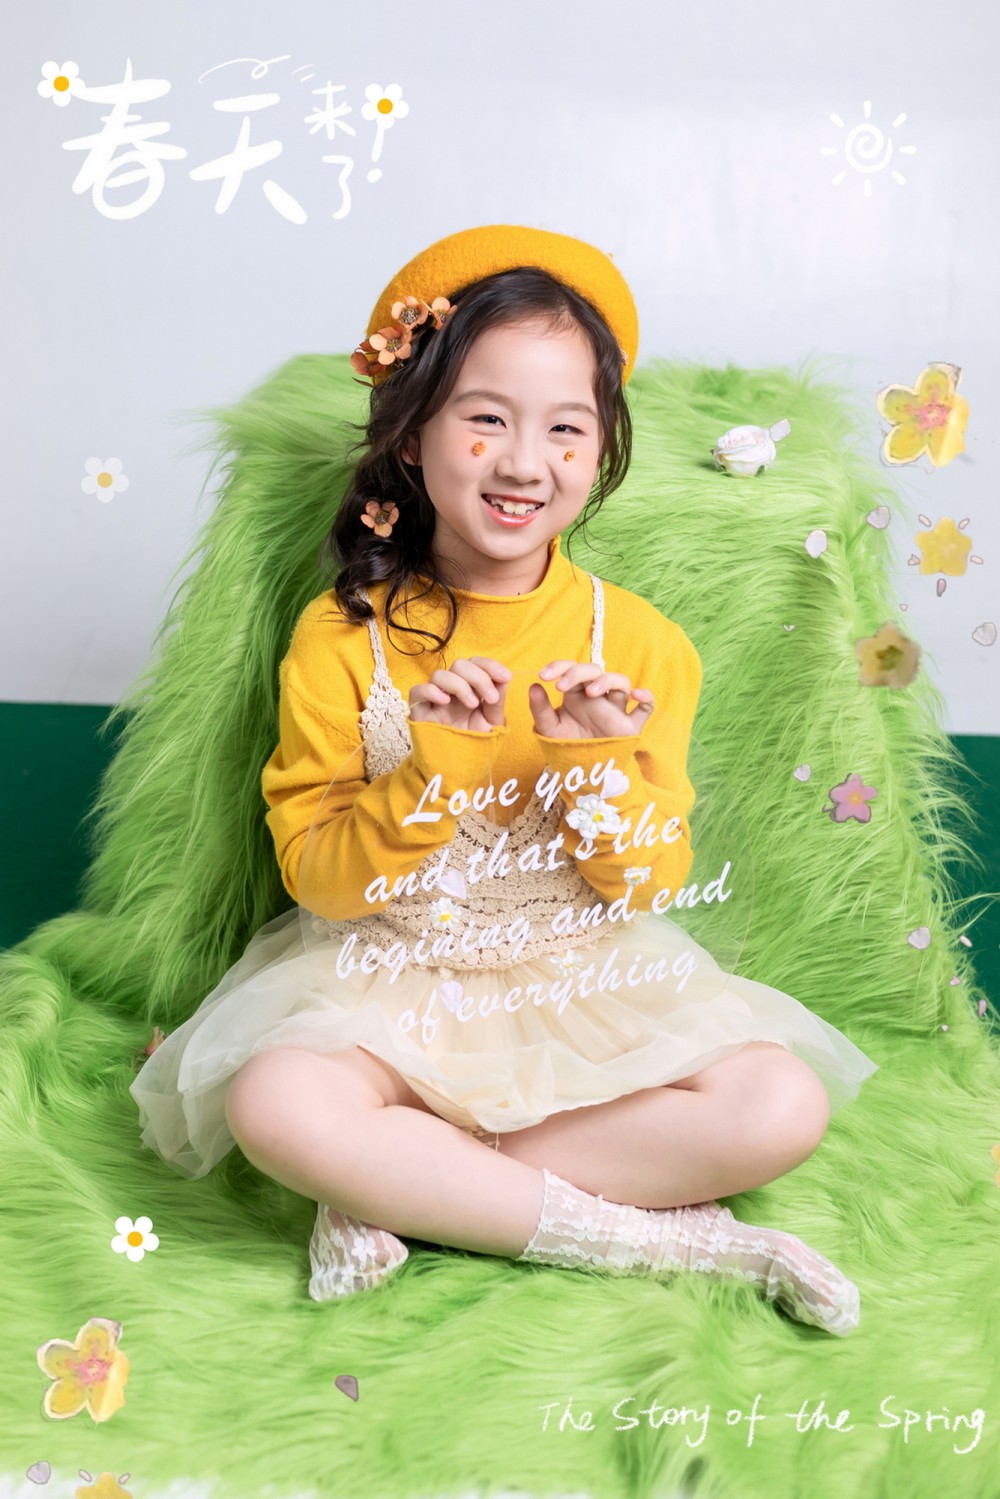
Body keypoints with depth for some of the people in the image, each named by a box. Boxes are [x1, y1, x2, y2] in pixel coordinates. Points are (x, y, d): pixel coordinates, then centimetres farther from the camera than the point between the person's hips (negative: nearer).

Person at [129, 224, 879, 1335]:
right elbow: (316, 876, -8)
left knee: (782, 1108, -21)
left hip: (590, 973, 2)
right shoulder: (342, 635, -6)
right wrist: (425, 769, -25)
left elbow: (648, 884, -2)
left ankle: (405, 1190, -14)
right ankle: (654, 1233, -18)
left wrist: (600, 768, -22)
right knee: (275, 1104, -32)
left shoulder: (637, 640, -3)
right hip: (390, 974, -1)